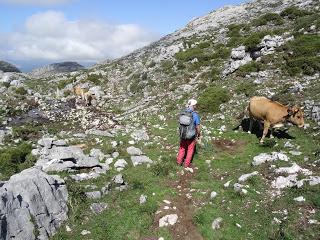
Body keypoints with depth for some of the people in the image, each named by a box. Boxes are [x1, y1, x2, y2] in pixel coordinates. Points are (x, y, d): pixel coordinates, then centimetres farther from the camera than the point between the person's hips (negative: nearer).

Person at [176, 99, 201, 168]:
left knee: (182, 148, 24)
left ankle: (179, 161, 36)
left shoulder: (182, 113, -7)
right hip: (191, 136, -4)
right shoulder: (195, 115, -21)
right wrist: (198, 135, 4)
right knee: (190, 150, 17)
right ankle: (187, 164, 28)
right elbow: (197, 127, -14)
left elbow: (180, 123, 4)